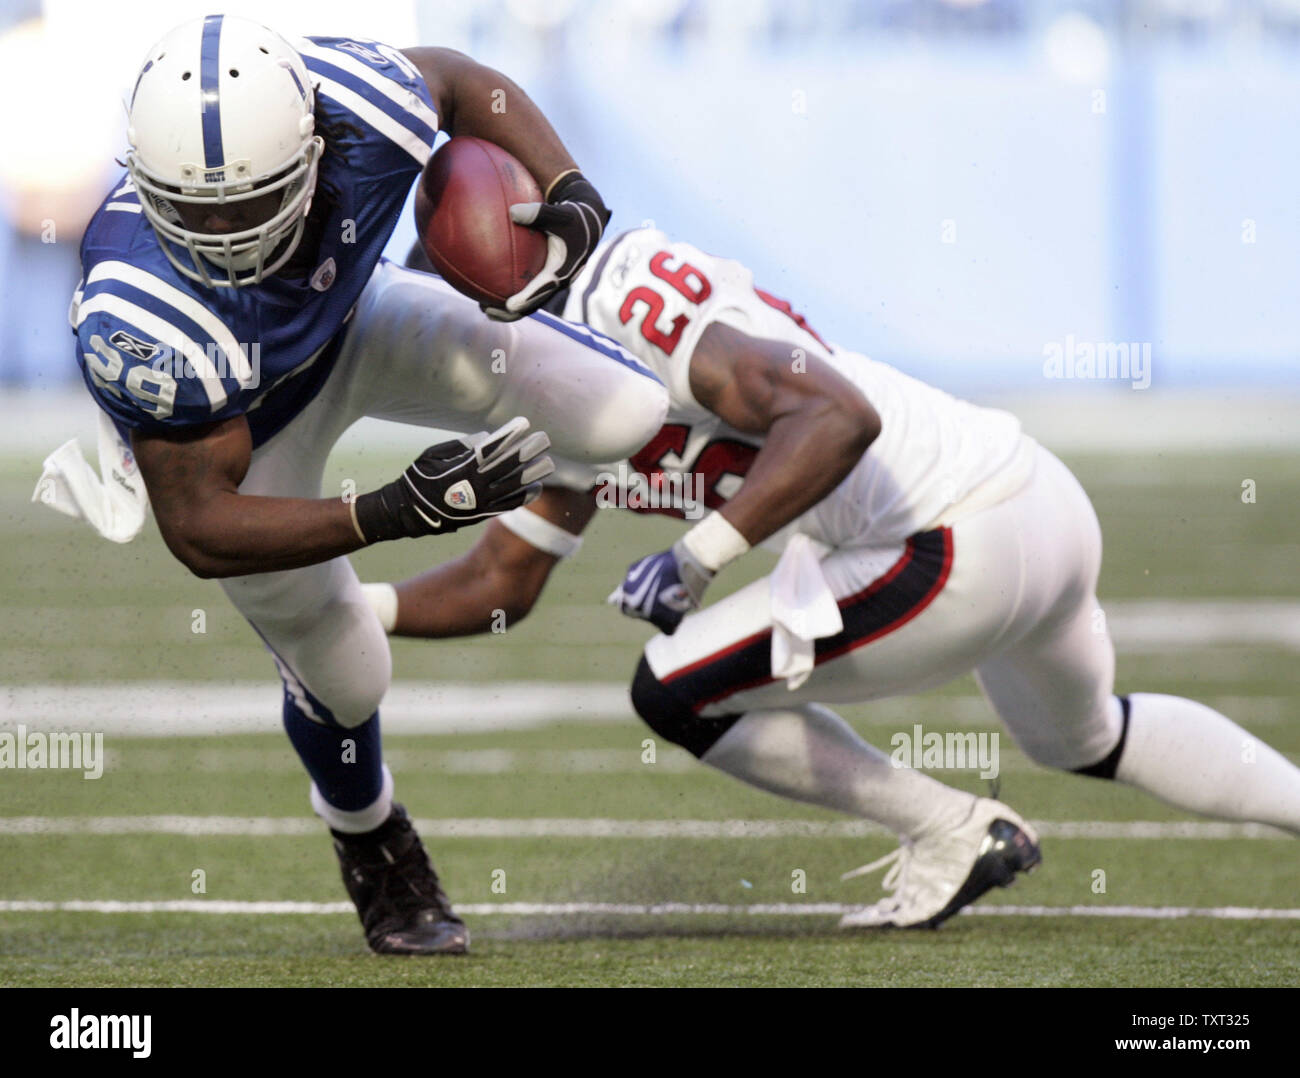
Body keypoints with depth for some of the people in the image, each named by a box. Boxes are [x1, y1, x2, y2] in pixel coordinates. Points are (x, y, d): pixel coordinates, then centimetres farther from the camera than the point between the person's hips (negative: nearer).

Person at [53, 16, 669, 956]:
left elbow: (460, 81, -10)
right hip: (233, 433, -3)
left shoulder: (355, 108, -37)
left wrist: (569, 192, -25)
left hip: (352, 322, 3)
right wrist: (394, 515, -45)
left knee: (630, 419, -11)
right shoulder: (140, 322, -45)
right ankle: (371, 846, 46)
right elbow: (201, 532, -35)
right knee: (341, 673, 10)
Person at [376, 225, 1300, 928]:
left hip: (968, 545, -11)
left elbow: (838, 417, -30)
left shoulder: (632, 303, -19)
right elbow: (498, 585, 21)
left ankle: (952, 834, 6)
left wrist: (699, 557, -29)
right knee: (1081, 738, 36)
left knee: (677, 689, -5)